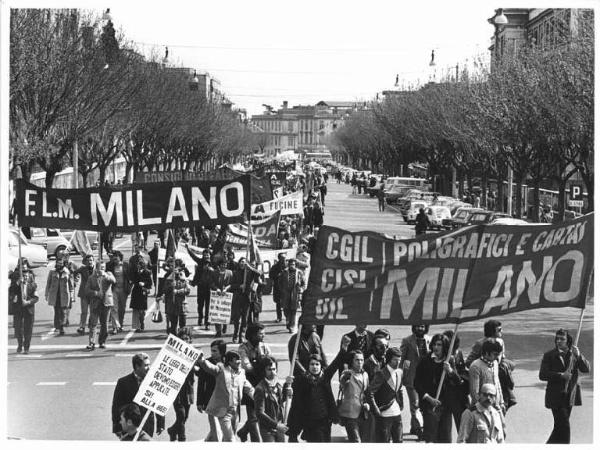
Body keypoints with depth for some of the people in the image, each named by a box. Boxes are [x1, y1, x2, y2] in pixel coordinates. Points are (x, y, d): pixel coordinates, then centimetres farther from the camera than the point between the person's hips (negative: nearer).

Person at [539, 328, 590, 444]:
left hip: (570, 395, 4)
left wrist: (578, 356, -18)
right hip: (556, 396, -4)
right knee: (564, 426, -11)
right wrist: (561, 375, -19)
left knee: (560, 425, 13)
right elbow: (542, 375, -10)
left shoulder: (574, 353, 6)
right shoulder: (549, 355, -4)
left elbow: (586, 369, -2)